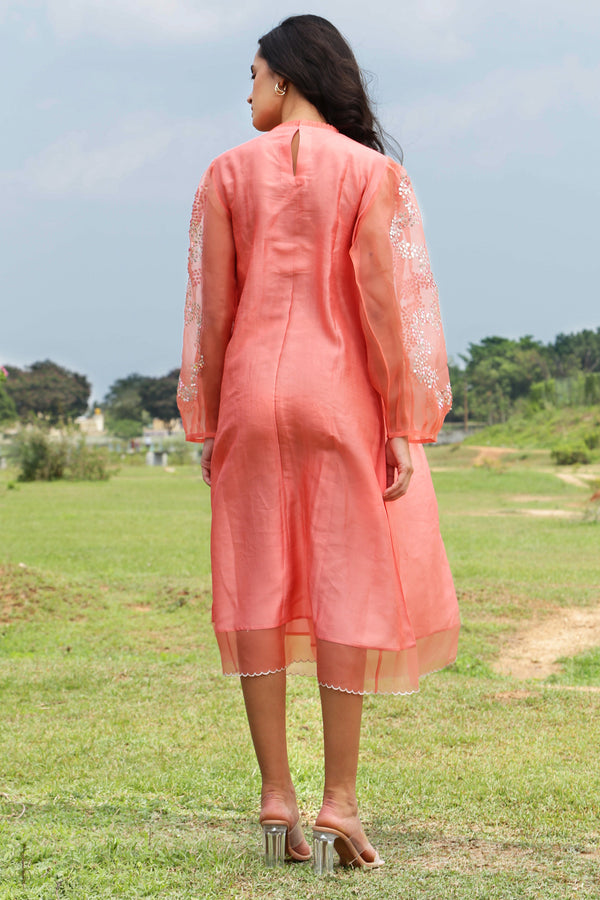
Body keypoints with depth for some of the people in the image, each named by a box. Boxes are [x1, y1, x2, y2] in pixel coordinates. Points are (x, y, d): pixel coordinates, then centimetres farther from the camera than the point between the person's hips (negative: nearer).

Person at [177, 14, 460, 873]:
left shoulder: (229, 172, 4)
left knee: (259, 587, 6)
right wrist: (404, 427, -4)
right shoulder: (372, 173, -1)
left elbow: (210, 309, 3)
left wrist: (206, 426, 9)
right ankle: (339, 799, 0)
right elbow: (389, 303, -7)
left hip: (253, 394, 2)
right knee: (348, 592, 1)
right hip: (342, 398, -1)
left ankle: (276, 795, 8)